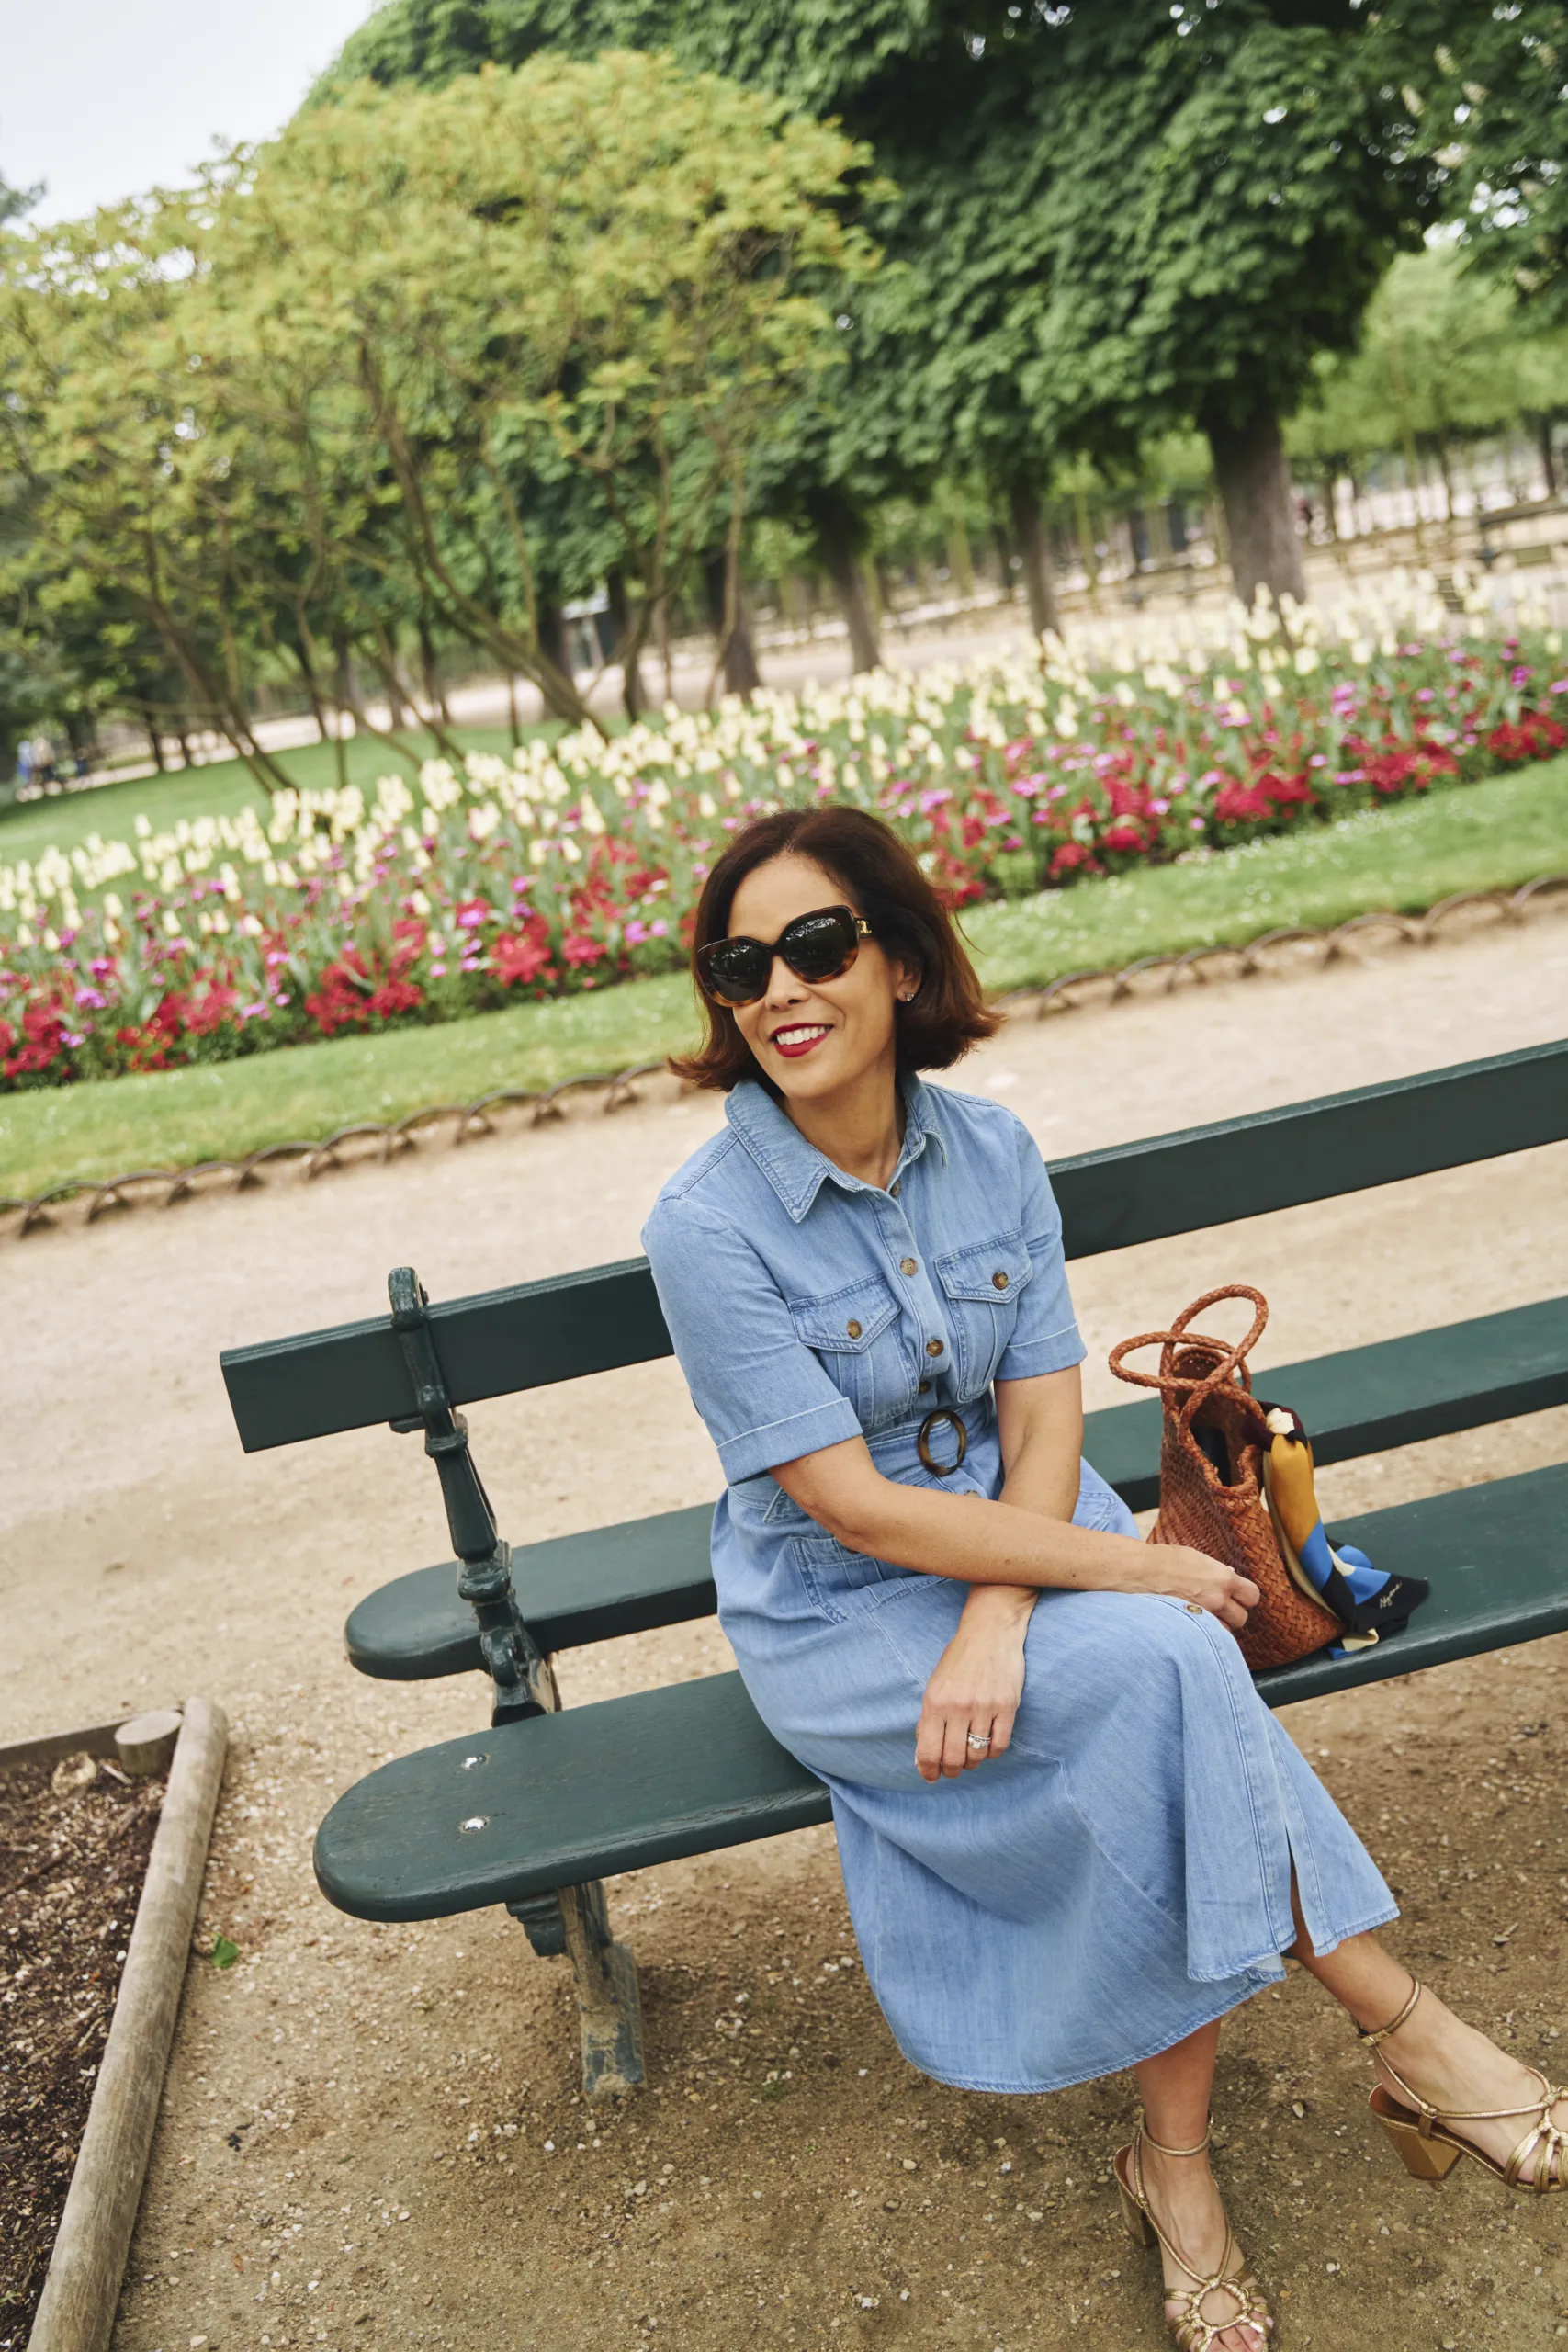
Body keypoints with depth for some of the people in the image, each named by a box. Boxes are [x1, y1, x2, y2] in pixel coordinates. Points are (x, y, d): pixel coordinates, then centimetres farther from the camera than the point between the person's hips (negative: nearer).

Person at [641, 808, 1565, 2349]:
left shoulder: (990, 1151, -5)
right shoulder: (706, 1227, -20)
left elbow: (1043, 1421, -6)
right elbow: (858, 1511, -21)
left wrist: (998, 1624, -24)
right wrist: (1135, 1567, -21)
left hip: (1017, 1530, 4)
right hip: (837, 1616, -4)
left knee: (1158, 1773, -25)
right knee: (1168, 1675, -26)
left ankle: (1176, 2164, -5)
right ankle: (1407, 2035, -9)